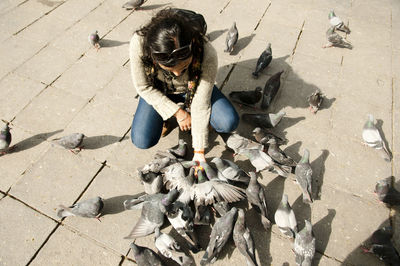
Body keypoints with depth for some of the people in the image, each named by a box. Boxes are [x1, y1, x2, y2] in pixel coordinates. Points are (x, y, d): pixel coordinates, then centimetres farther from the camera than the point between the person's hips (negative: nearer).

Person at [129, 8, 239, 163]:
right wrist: (177, 112, -21)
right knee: (142, 141, -18)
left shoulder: (207, 55, -36)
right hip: (158, 92, 1)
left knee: (229, 123, -19)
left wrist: (199, 152, -25)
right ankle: (166, 116, 12)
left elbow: (201, 104, -29)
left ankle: (186, 108, 6)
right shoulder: (139, 44, -34)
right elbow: (144, 87, -18)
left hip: (192, 90, 0)